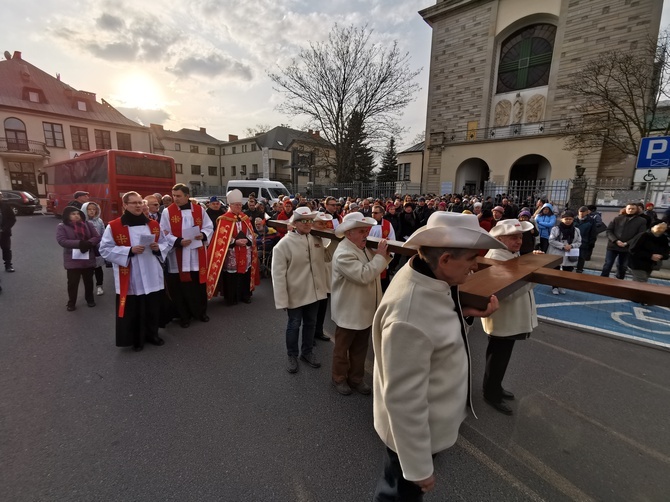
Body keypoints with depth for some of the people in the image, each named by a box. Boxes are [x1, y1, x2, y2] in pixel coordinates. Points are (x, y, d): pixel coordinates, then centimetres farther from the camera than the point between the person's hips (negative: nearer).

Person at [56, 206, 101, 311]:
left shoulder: (88, 224, 4)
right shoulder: (62, 227, -4)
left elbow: (97, 237, -1)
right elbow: (62, 241, -17)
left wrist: (88, 243, -20)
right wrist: (79, 243, -27)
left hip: (88, 259, 2)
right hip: (72, 260, -2)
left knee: (88, 281, 16)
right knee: (72, 282, 6)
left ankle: (90, 299, 33)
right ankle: (71, 302, 23)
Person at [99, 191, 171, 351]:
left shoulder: (154, 224, 6)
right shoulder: (113, 227, -6)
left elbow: (166, 244, 13)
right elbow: (105, 249, -7)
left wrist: (158, 248, -10)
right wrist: (129, 251, -19)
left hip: (152, 277, 4)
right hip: (129, 279, -3)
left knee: (153, 308, 14)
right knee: (132, 311, 7)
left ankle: (152, 334, 33)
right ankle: (135, 339, 25)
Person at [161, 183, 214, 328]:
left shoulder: (199, 209, 4)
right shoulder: (168, 212, -2)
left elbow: (209, 226, 8)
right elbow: (164, 233, -4)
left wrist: (203, 235, -13)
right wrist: (177, 241, -19)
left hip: (197, 255, 2)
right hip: (178, 256, -1)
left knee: (199, 284, 10)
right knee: (180, 286, 5)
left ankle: (201, 311, 28)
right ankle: (184, 316, 20)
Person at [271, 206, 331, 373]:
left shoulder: (317, 239, 0)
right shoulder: (284, 243, -16)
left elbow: (327, 257, 14)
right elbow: (278, 274, -16)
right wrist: (282, 299, -17)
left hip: (314, 291, 5)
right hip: (296, 293, -5)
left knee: (310, 323, 19)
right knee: (294, 325, 13)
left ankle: (307, 352, 41)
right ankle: (292, 355, 35)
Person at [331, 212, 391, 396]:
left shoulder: (365, 247, 3)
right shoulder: (343, 253, -26)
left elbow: (376, 269, 14)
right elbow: (364, 275, -33)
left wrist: (385, 254, -4)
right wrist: (380, 255, -24)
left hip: (365, 309, 8)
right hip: (348, 312, -8)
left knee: (360, 348, 22)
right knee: (342, 348, 15)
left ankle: (356, 378, 39)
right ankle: (339, 378, 36)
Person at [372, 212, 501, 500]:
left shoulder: (431, 279, -11)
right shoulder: (409, 318, -39)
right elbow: (404, 400, -30)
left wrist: (467, 314, -13)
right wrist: (418, 467, -16)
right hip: (414, 428, -7)